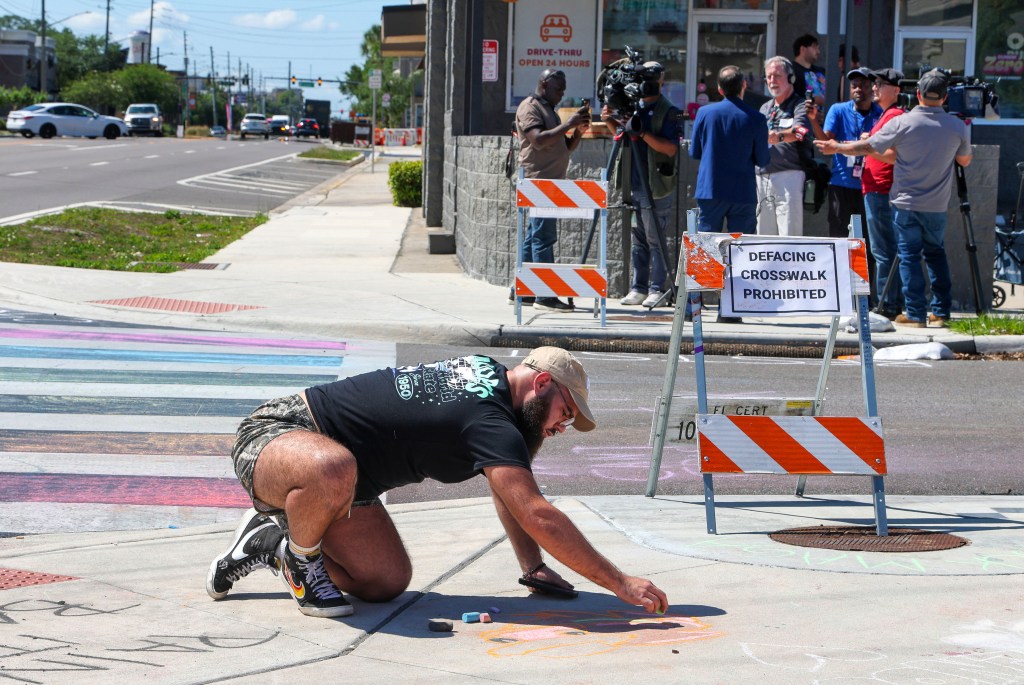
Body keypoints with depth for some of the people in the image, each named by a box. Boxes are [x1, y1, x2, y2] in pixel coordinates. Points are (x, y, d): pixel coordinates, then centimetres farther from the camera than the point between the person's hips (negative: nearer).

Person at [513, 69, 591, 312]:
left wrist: (578, 131, 5)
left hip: (549, 182, 10)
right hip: (538, 180, -10)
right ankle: (545, 296, -15)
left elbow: (566, 147, 23)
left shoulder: (549, 109, 23)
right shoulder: (529, 107, -7)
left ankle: (519, 291, 15)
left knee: (534, 237, 11)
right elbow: (539, 140, -21)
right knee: (544, 237, -13)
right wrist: (568, 124, -20)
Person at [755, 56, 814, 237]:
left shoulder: (799, 106, -2)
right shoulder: (765, 108, 23)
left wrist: (778, 136, -41)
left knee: (789, 234, -12)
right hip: (762, 177, 7)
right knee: (763, 234, 8)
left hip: (789, 176, -7)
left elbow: (799, 132, -22)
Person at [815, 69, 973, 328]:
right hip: (937, 205, 3)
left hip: (906, 203, -3)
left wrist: (836, 147, 11)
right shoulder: (957, 127, -3)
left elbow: (867, 147, -4)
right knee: (936, 253, 17)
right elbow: (965, 160, 13)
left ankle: (916, 314, 0)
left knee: (909, 255, 2)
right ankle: (941, 311, 15)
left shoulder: (902, 123, -12)